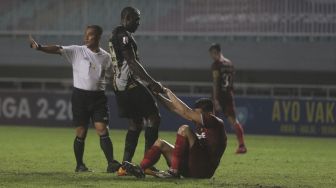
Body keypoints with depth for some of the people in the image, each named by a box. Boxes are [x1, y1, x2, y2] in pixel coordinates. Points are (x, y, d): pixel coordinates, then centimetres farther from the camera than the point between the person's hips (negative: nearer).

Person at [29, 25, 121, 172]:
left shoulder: (105, 57, 6)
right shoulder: (77, 51, 0)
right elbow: (58, 50, -13)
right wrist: (39, 47, -26)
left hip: (98, 97, 1)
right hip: (80, 95, -1)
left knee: (102, 130, -9)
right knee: (81, 132, 3)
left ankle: (111, 163, -11)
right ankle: (79, 165, 14)